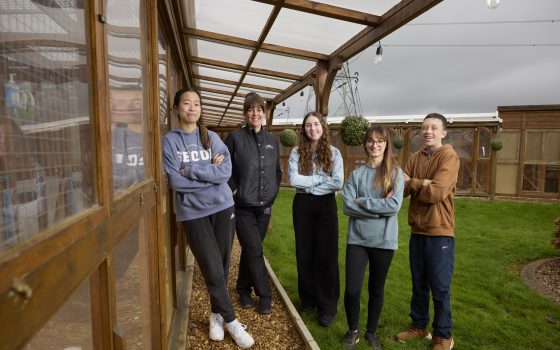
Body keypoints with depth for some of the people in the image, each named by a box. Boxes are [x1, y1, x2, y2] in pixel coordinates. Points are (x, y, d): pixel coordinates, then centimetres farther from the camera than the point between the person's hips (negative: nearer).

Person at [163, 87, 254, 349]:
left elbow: (226, 172, -9)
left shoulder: (212, 138, 4)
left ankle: (216, 315, 36)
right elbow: (175, 181, -12)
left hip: (222, 207, 3)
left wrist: (191, 170, -14)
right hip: (193, 212, -2)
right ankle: (231, 321, 20)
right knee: (213, 271, -1)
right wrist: (209, 172, -11)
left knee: (222, 267, 12)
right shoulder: (170, 140, -2)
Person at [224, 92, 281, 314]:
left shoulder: (272, 140, 7)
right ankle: (265, 295, 13)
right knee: (254, 251, -4)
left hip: (264, 206, 4)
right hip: (243, 206, -4)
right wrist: (233, 189, -9)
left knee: (250, 250, 14)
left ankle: (244, 289, 33)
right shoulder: (235, 138, -6)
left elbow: (277, 171, 15)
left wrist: (273, 192, 6)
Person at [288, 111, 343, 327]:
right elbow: (293, 179, -14)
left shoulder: (333, 152, -2)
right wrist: (321, 178, -11)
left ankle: (327, 306, 18)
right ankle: (308, 300, 28)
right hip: (302, 205, 1)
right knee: (304, 254, 10)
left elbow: (338, 183, -13)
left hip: (326, 205, -1)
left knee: (326, 255, 3)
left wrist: (308, 186, -11)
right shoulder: (297, 152, 0)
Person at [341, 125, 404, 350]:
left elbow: (394, 206, -14)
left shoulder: (395, 173, -2)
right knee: (352, 290, -2)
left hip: (383, 240, 0)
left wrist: (362, 202, -11)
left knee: (376, 289, 14)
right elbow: (347, 206, -8)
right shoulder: (356, 174, 3)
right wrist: (379, 207, -15)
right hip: (357, 239, 1)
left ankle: (371, 332, 36)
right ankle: (353, 331, 25)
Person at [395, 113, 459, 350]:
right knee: (418, 284, 17)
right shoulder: (415, 158, 8)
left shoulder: (449, 157, -10)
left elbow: (436, 193, -22)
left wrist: (412, 183, -7)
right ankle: (419, 326, 34)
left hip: (440, 233, -5)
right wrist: (422, 184, -20)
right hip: (417, 231, 6)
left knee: (440, 288, 7)